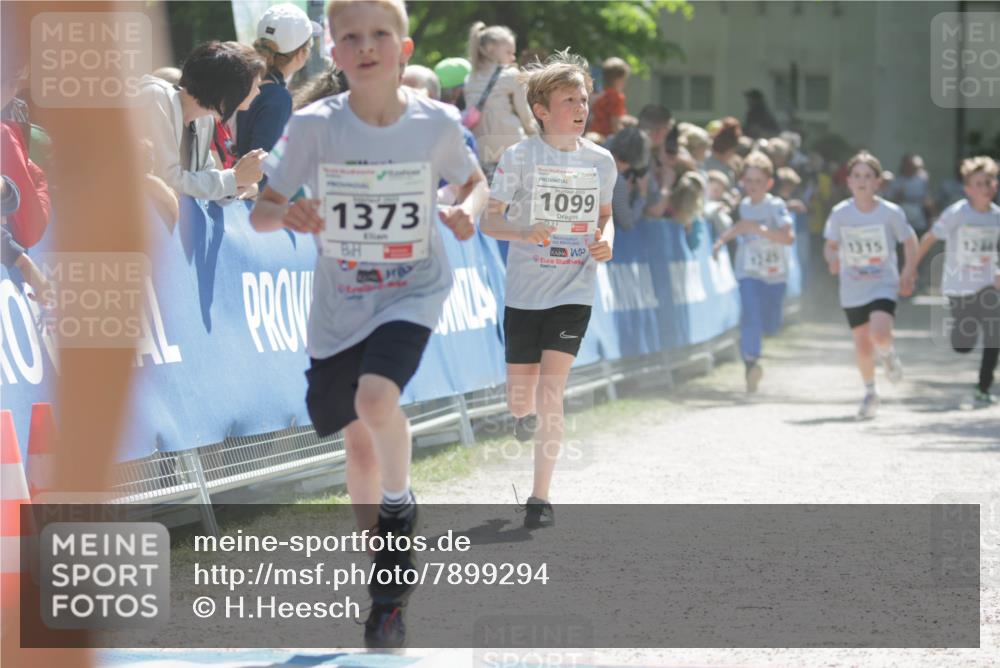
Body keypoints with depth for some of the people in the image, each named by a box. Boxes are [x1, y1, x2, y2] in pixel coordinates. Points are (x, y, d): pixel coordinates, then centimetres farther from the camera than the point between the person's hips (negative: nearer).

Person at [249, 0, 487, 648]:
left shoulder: (436, 122, -11)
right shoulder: (315, 124, -12)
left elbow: (475, 180, 8)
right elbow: (260, 212, -10)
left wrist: (469, 211, -14)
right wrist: (285, 213, -32)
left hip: (413, 290, -2)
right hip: (339, 302, 2)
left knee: (377, 399, -30)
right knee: (359, 440, 12)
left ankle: (399, 509, -4)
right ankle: (384, 576, 31)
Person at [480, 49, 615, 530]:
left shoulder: (600, 160, 2)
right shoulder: (521, 156, -7)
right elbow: (489, 221, -5)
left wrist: (605, 240, -4)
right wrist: (525, 232, -25)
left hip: (574, 292, 0)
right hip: (525, 290, 0)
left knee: (551, 392, -11)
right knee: (520, 400, 7)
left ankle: (540, 496, -6)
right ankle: (529, 416, 46)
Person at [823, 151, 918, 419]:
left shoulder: (891, 213, -8)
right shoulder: (840, 214, -4)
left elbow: (910, 242, 5)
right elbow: (830, 245, 7)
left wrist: (907, 276, -3)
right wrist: (832, 260, -15)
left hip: (884, 285, -2)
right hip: (853, 291, 2)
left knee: (879, 334, -24)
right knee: (862, 347, 5)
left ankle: (888, 354, 12)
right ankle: (870, 393, 28)